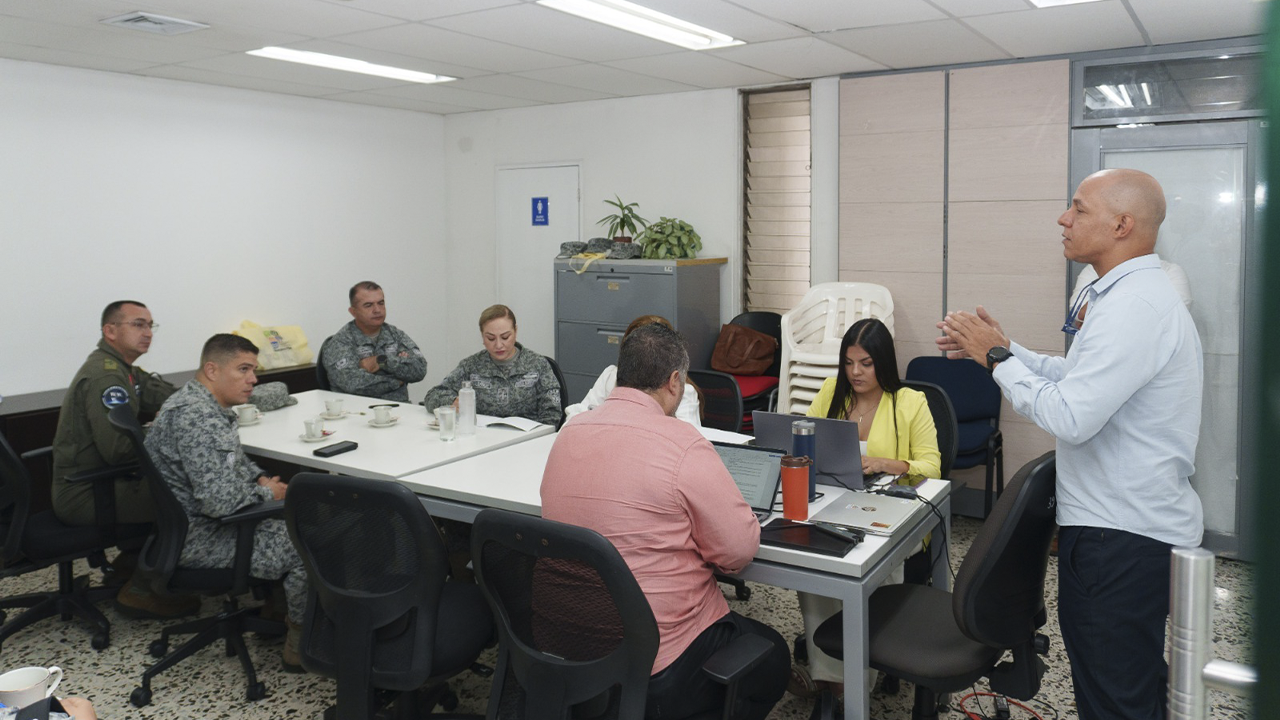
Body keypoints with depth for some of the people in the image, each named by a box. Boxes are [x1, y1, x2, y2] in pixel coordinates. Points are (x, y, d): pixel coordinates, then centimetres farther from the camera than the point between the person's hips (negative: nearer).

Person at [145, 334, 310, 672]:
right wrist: (266, 494, -15)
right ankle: (300, 645, 0)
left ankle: (279, 610, 21)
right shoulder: (198, 418, -26)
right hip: (200, 538, -11)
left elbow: (235, 459, 26)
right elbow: (220, 500, -33)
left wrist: (260, 479, 6)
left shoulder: (208, 405, 9)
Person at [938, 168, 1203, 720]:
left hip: (1124, 535, -11)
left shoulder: (1135, 307, -24)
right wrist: (999, 349, 9)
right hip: (1125, 523, 11)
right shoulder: (1135, 293, 12)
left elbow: (1071, 417, -29)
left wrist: (998, 358, -17)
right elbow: (1079, 375, 17)